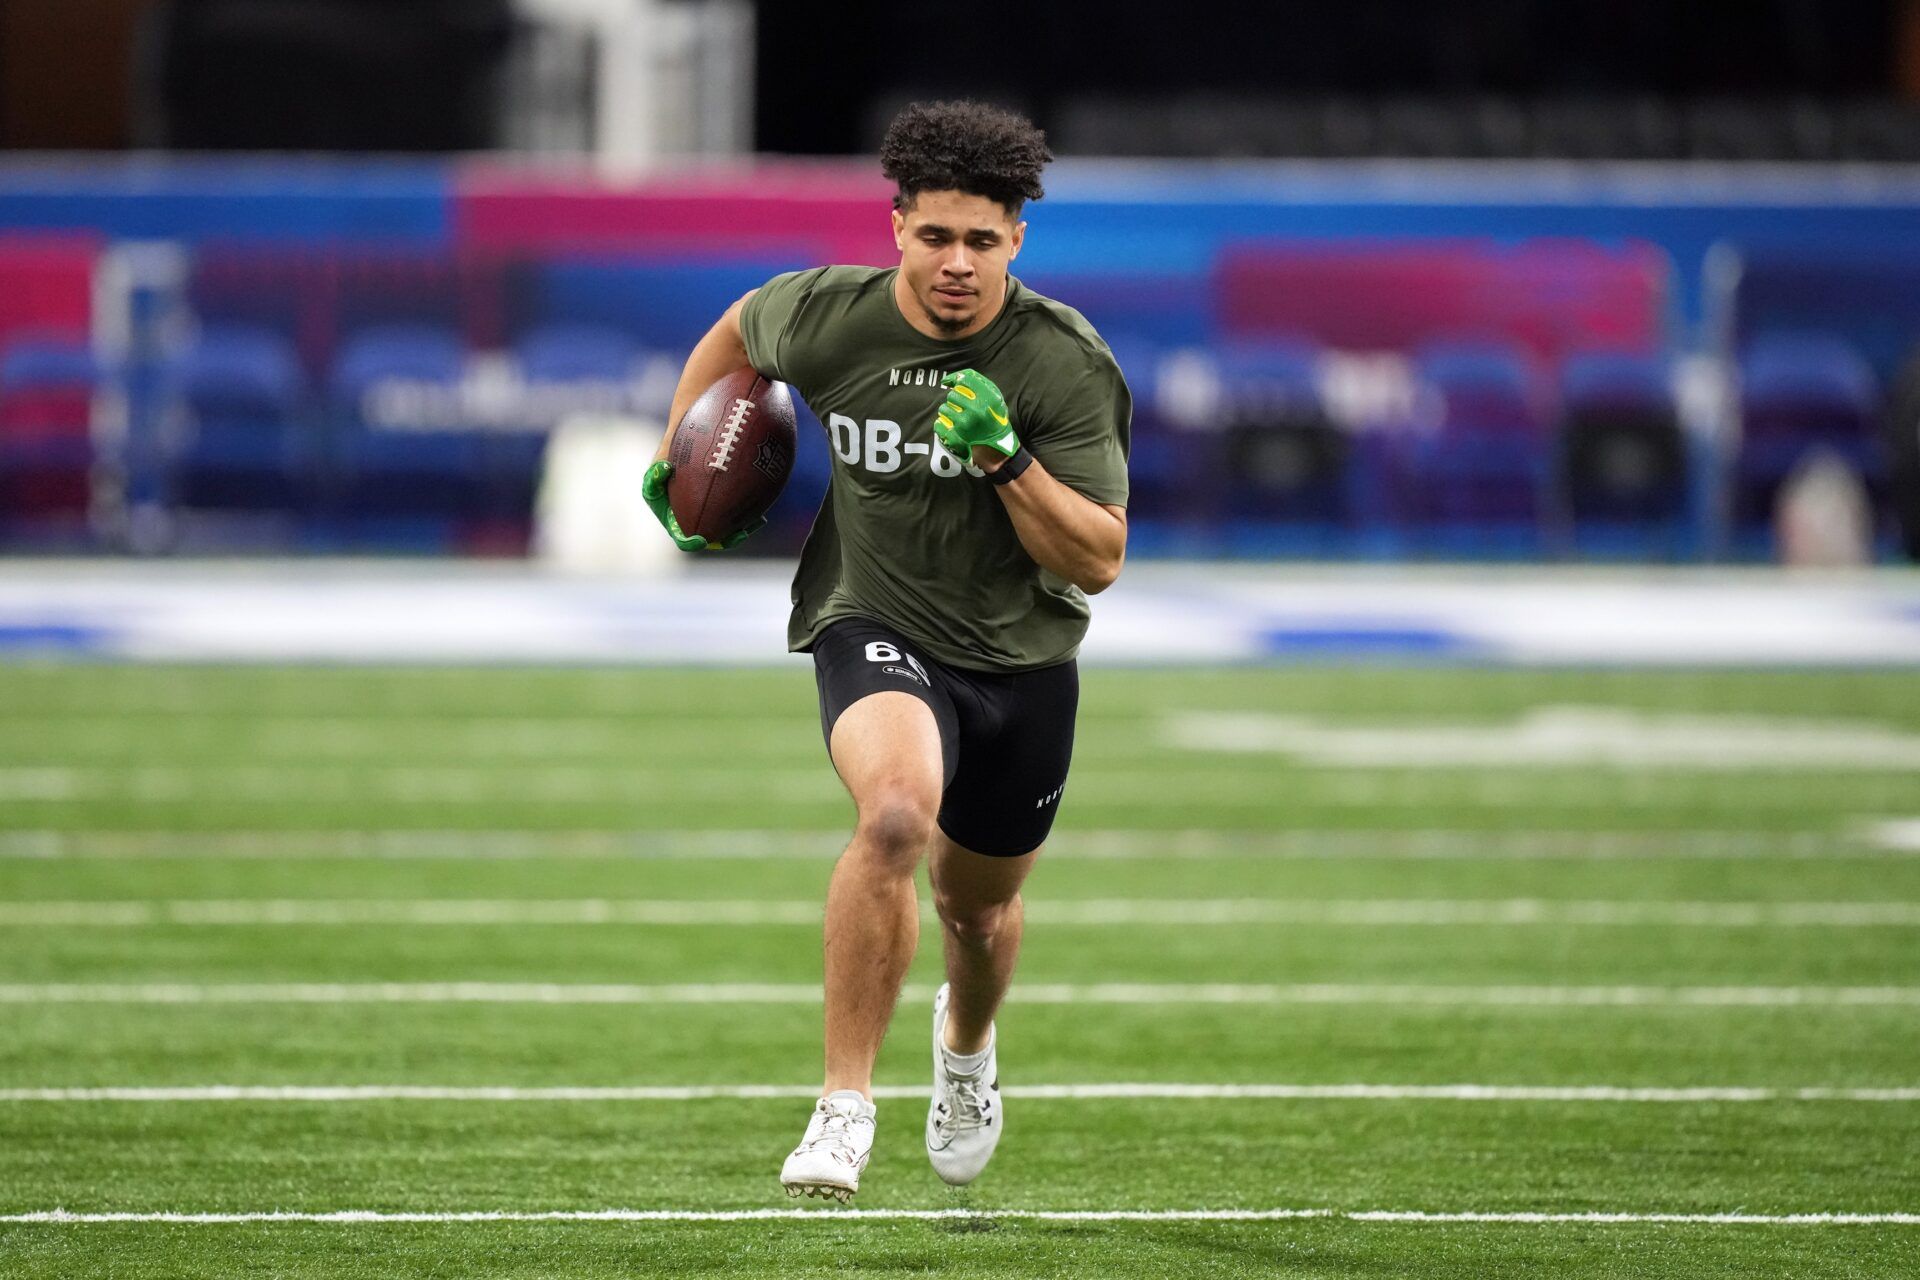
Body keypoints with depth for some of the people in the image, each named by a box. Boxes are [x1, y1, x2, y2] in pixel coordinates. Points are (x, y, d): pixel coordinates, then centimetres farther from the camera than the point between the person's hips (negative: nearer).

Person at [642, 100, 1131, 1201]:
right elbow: (737, 332, 14)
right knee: (898, 810, -34)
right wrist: (678, 453, 13)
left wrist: (1006, 456, -29)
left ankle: (968, 1039, 58)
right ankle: (846, 1108, -28)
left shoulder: (1068, 365, -15)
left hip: (1023, 660, 2)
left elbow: (1099, 561, -16)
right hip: (874, 626, -2)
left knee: (979, 908, 18)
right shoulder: (822, 317, -12)